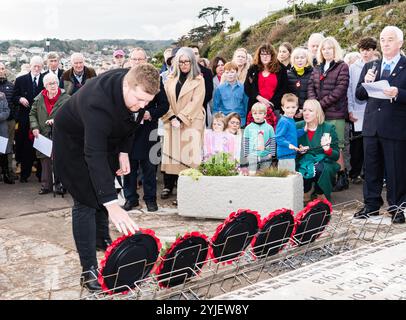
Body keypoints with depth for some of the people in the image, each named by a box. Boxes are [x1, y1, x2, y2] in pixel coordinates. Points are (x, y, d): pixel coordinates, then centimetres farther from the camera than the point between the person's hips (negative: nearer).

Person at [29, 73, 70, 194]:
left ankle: (59, 184, 7)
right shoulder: (39, 99, 9)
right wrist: (35, 127, 0)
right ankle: (46, 185, 16)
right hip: (44, 134, 3)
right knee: (45, 161, 8)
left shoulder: (65, 98, -3)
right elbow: (32, 114, 15)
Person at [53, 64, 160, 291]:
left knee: (104, 190, 20)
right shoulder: (97, 102, -44)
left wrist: (124, 152, -8)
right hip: (75, 142, -7)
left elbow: (130, 122, 1)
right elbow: (94, 155, -49)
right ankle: (89, 268, -6)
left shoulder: (138, 87, -21)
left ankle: (102, 238, 42)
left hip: (106, 137, 7)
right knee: (86, 201, -11)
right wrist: (112, 205, -55)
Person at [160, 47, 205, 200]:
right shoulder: (170, 79, 12)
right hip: (172, 121, 3)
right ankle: (168, 186, 7)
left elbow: (195, 103, -8)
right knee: (170, 153, 1)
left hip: (191, 123, -3)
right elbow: (166, 100, 6)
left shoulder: (198, 80, 1)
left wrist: (180, 118, -14)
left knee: (188, 153, -7)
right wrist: (172, 117, -9)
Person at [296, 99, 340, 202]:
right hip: (304, 162, 1)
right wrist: (298, 151, -12)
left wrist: (326, 148, -23)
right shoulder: (298, 127, 3)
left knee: (320, 169, -35)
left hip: (324, 163, -1)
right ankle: (307, 191, 3)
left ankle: (321, 194, -4)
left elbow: (336, 156, -3)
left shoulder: (329, 128, -2)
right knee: (299, 170, -32)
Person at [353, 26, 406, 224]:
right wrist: (366, 82, -7)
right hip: (371, 126, 5)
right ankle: (371, 205, 23)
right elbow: (359, 95, 12)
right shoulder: (370, 67, 14)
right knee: (371, 168, 11)